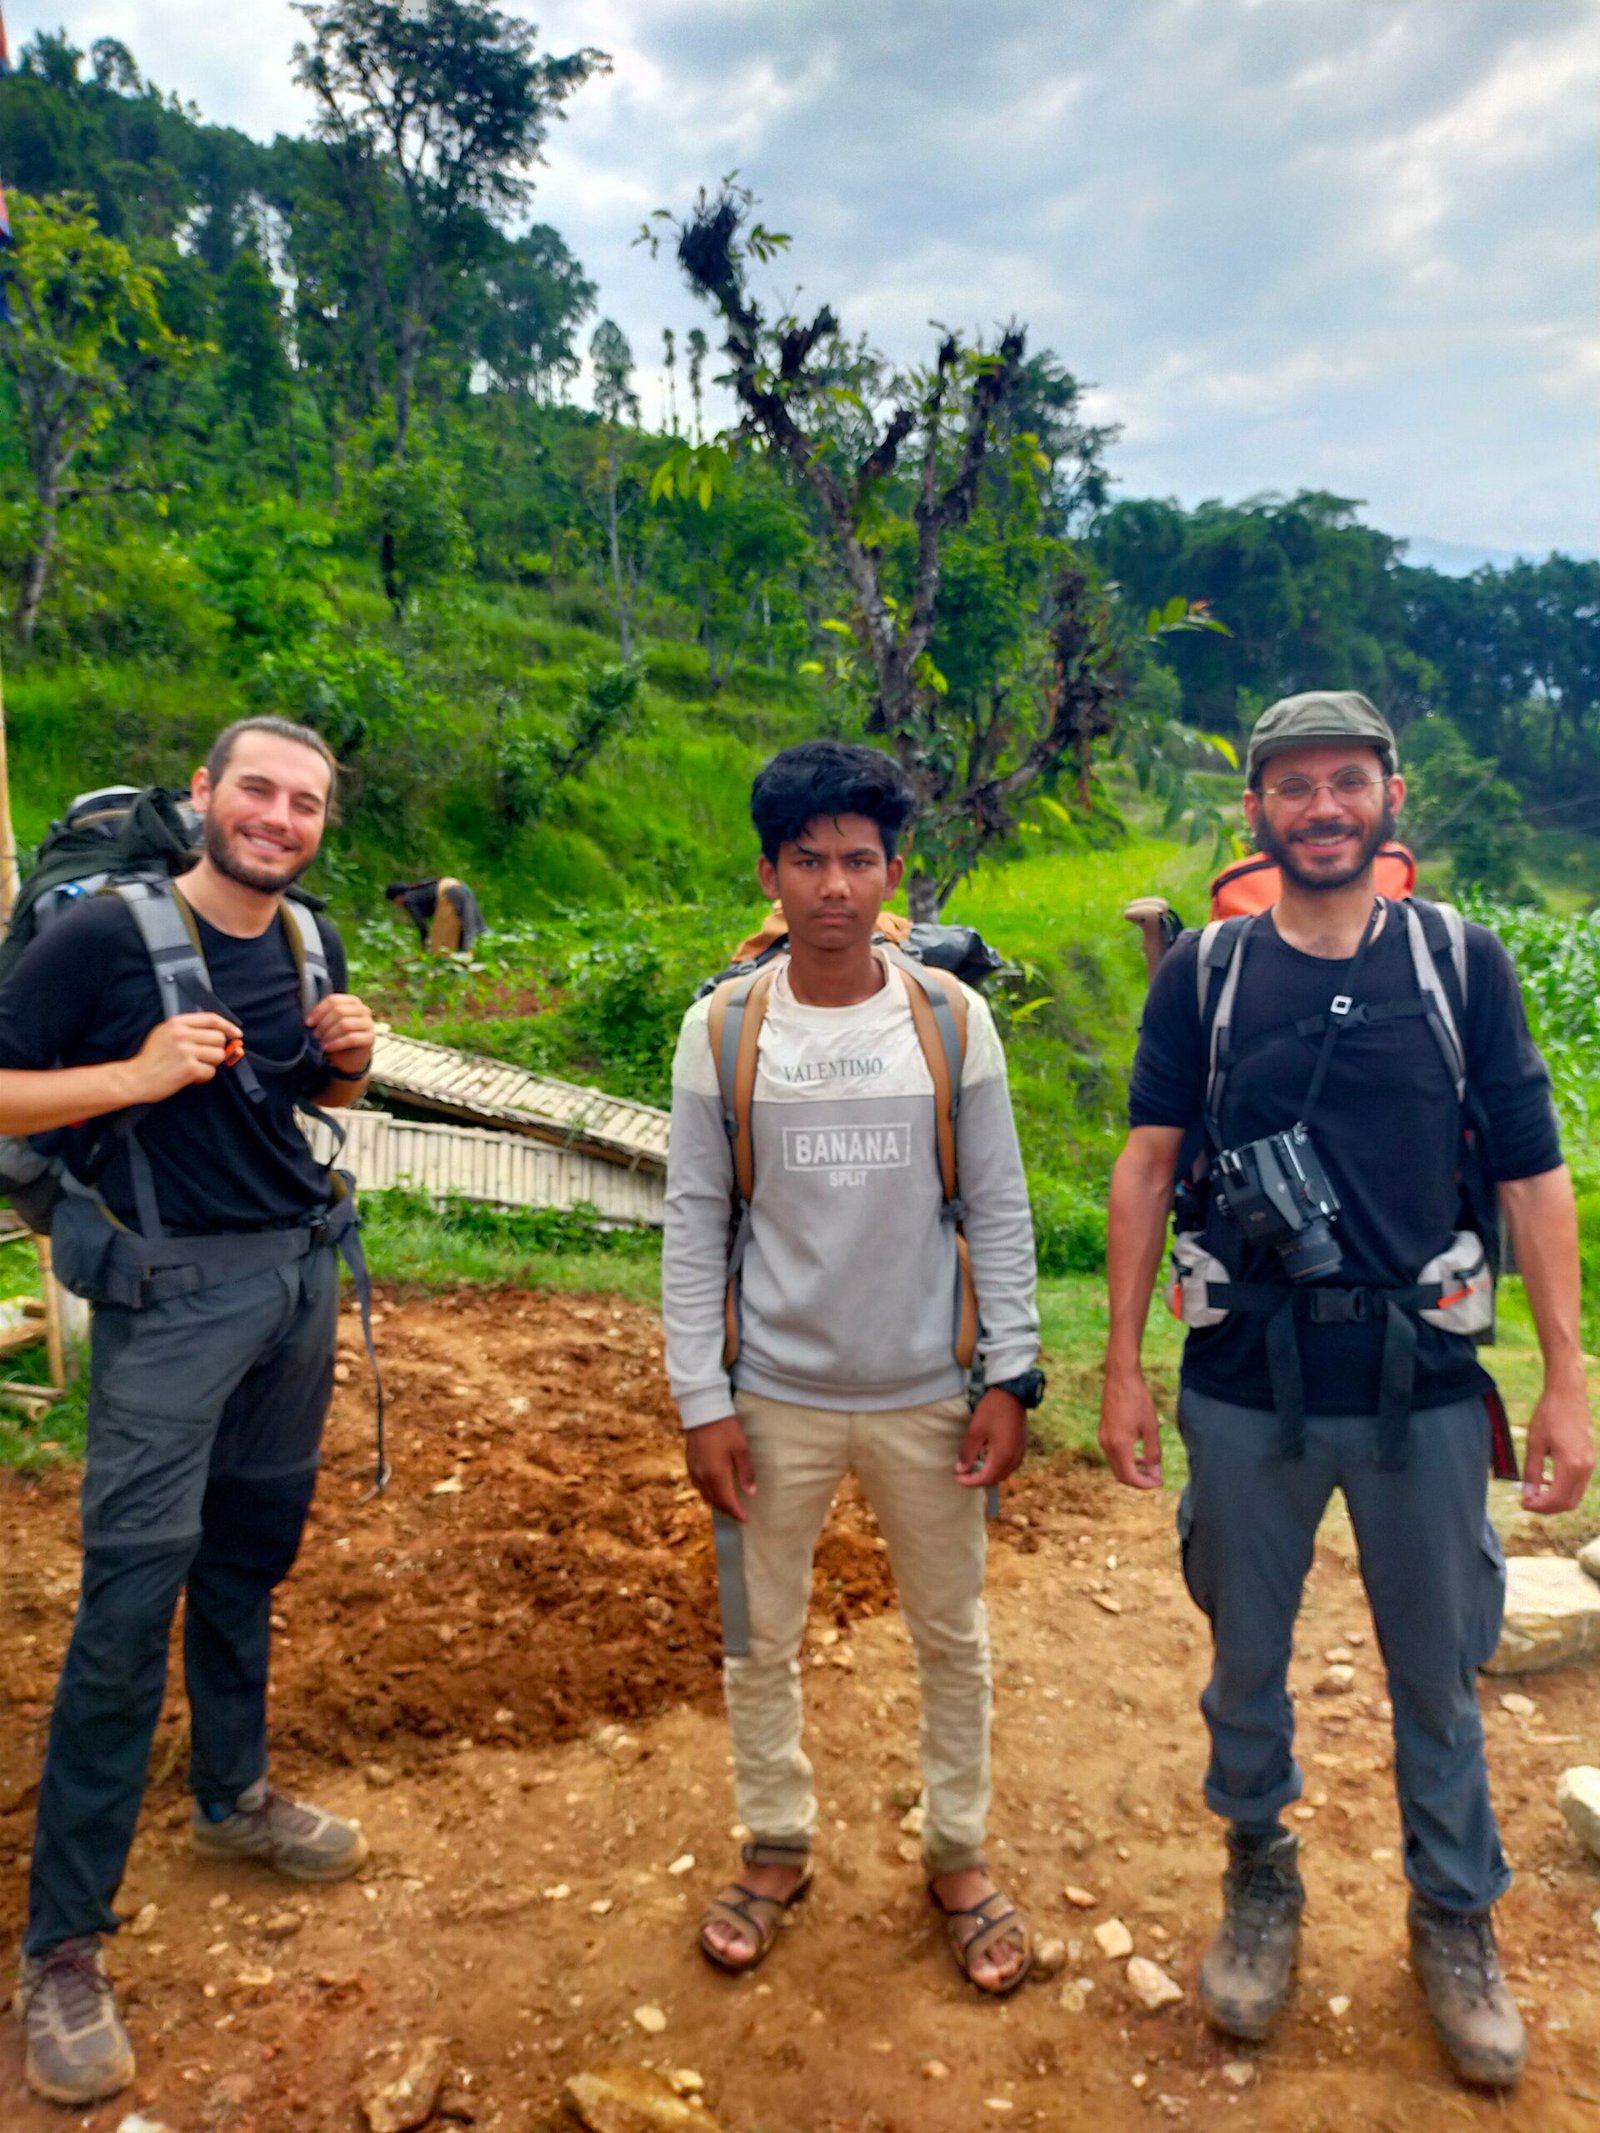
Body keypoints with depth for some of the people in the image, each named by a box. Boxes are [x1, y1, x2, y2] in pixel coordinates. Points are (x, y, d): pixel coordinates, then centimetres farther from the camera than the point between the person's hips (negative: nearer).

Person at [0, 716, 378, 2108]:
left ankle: (233, 1797, 39)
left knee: (249, 1556, 18)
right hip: (172, 1291, -6)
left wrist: (351, 1058, -1)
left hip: (304, 1272, 6)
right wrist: (136, 1075, -23)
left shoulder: (312, 943, 6)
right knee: (131, 1597, -4)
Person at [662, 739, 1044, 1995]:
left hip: (927, 1394, 0)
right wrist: (702, 1400, -5)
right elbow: (695, 1223, -3)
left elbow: (999, 1210, -1)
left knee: (954, 1636, 15)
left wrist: (1011, 1378, -4)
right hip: (776, 1397, 0)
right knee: (761, 1639, 15)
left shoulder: (953, 1021, -6)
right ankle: (778, 1847, 39)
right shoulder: (721, 1031, -6)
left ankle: (958, 1854, 38)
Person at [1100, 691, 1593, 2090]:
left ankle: (1456, 1916, 39)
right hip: (1249, 1387, 0)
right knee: (1246, 1655, 16)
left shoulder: (1462, 962, -2)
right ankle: (1261, 1875, 41)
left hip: (1424, 1387, 0)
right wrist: (1123, 1368, -2)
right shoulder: (1204, 975, -1)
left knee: (1437, 1669, 15)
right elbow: (1147, 1168, 0)